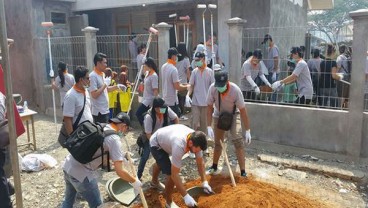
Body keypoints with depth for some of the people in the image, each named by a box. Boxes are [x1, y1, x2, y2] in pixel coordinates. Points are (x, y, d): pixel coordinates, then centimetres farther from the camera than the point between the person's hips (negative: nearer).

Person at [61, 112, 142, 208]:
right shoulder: (114, 139, -13)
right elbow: (119, 171, -16)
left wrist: (119, 156, 27)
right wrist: (134, 181, -1)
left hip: (67, 166, 8)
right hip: (81, 174, -8)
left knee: (68, 200, 28)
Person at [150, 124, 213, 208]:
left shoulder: (196, 140, -25)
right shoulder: (179, 145, -47)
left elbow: (200, 162, -9)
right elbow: (174, 174, -42)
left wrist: (204, 182, -13)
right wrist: (186, 196, -39)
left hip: (164, 140, 8)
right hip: (156, 144, -8)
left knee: (162, 163, 33)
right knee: (170, 173, -17)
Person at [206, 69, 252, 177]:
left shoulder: (235, 90, -33)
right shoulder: (212, 88, -27)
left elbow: (243, 110, -28)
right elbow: (210, 107, -18)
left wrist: (247, 130, -28)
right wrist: (209, 126, -23)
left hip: (233, 117, -2)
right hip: (218, 116, 3)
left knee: (238, 143, -11)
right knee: (217, 143, 13)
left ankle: (243, 172, -6)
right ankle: (214, 167, 30)